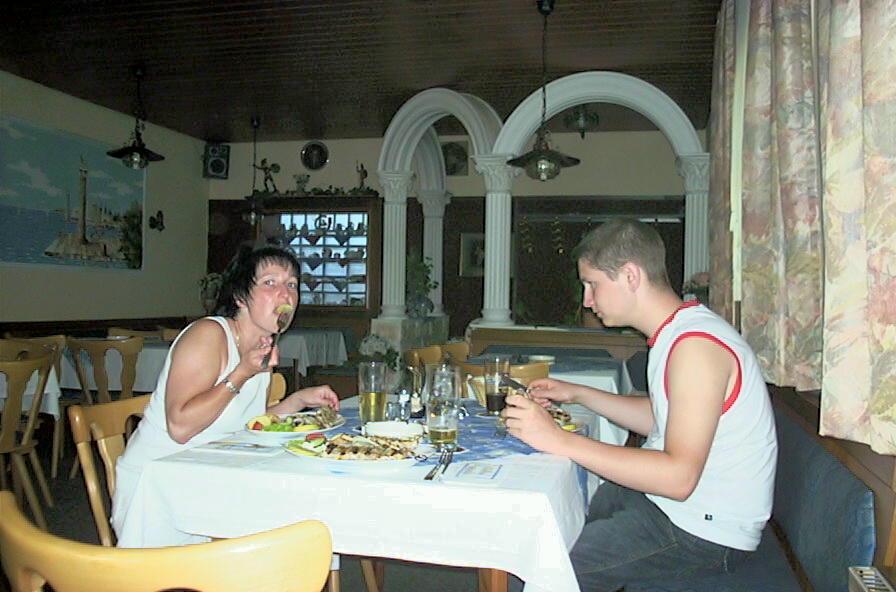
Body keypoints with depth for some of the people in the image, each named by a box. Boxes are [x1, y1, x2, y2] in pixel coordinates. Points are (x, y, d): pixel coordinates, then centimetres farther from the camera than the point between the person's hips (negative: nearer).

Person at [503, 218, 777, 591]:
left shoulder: (696, 346, -25)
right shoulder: (677, 333, 7)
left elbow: (679, 477, -31)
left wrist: (559, 441, -32)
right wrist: (578, 395, 14)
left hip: (704, 533, -10)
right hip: (669, 502, 10)